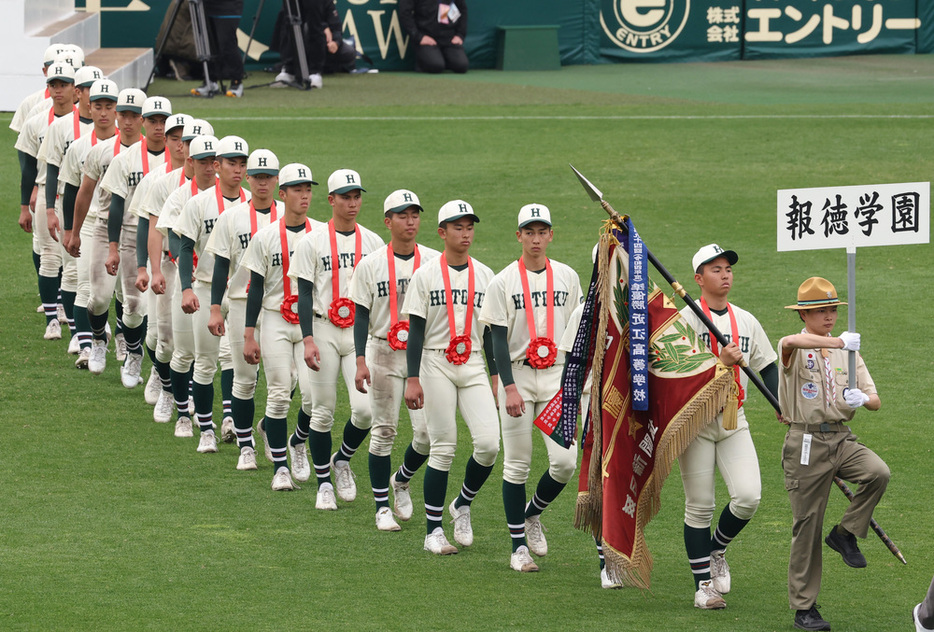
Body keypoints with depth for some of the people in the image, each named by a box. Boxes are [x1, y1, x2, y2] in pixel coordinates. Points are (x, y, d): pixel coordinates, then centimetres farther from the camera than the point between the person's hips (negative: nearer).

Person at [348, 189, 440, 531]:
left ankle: (402, 480, 24)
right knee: (383, 430, 1)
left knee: (427, 432, -5)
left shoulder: (434, 261, 2)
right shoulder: (371, 265, -2)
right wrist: (361, 361, -9)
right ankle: (382, 506, 10)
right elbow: (361, 315, 0)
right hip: (383, 352, -2)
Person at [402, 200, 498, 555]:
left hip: (473, 366, 3)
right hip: (436, 364, -3)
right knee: (443, 447, -4)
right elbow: (416, 330, -2)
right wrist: (412, 379, -9)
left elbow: (490, 331, 13)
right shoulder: (426, 275, -1)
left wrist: (497, 376, 9)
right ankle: (433, 530, 4)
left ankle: (463, 504, 13)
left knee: (489, 442, -12)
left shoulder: (485, 276, 9)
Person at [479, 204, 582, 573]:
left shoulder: (567, 278, 7)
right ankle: (519, 546, 8)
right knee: (517, 464, 0)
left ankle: (533, 514, 20)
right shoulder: (504, 282, -3)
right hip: (517, 376, -2)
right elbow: (499, 339, -6)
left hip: (557, 376, 2)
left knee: (565, 461, -8)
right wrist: (509, 387, -15)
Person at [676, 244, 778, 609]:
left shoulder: (746, 321, 12)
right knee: (699, 506, -1)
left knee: (748, 497, -12)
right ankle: (703, 584, 9)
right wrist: (720, 361, -23)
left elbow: (768, 366, 16)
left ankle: (716, 550, 16)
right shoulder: (687, 319, -4)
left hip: (734, 421, 4)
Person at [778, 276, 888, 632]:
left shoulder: (848, 354, 14)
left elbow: (876, 401, 9)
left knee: (878, 473, -26)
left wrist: (862, 398, -15)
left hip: (841, 439, 4)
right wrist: (838, 342, -38)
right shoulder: (795, 350, -2)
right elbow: (790, 343, -31)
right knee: (807, 525, -2)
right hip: (806, 443, -4)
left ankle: (845, 534, -4)